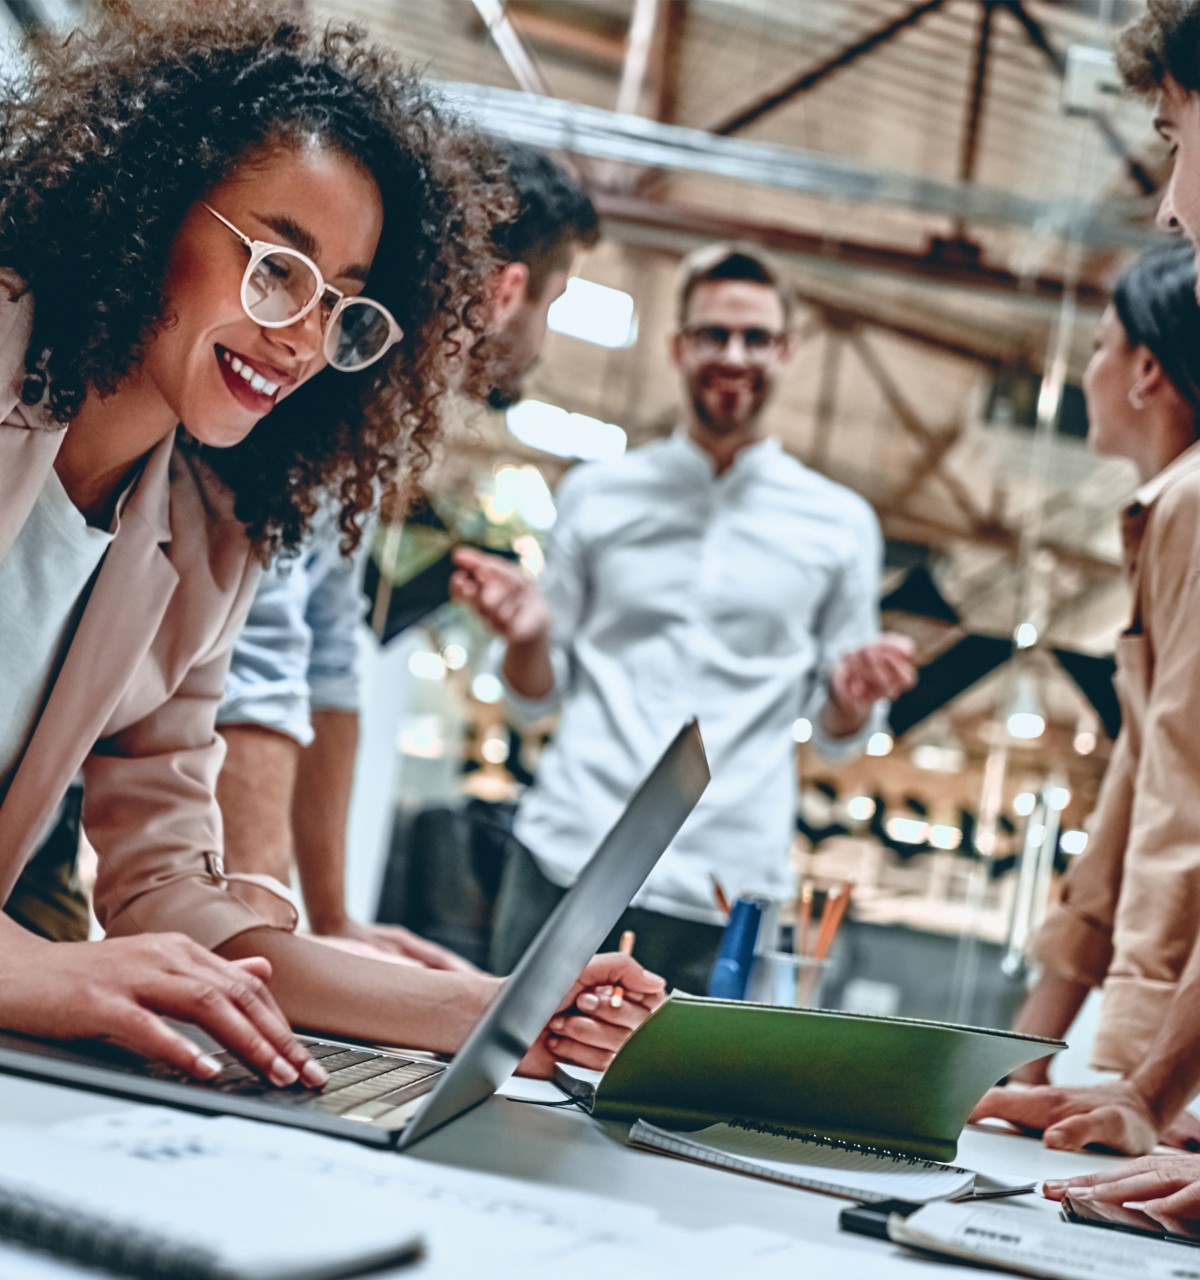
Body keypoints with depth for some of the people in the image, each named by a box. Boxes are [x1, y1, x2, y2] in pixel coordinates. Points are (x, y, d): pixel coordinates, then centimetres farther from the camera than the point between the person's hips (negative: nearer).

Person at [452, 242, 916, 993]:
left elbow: (836, 734, 12)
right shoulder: (597, 495, 11)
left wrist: (852, 696, -10)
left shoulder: (841, 525, 10)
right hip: (566, 862, 1)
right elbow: (537, 694, 13)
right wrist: (526, 635, -8)